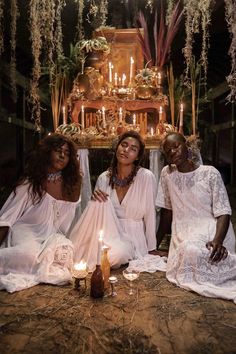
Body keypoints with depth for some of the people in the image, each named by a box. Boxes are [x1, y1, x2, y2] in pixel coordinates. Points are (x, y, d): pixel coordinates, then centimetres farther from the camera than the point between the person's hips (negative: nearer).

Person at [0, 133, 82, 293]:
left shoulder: (71, 184, 3)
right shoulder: (30, 182, -5)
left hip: (53, 236, 4)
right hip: (25, 231, -4)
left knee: (66, 251, -28)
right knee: (29, 254, -36)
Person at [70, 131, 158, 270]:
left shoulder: (146, 177, -11)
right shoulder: (104, 178, 1)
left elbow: (150, 215, -7)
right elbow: (98, 211, 9)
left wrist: (152, 249, -2)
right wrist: (95, 198, -13)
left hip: (133, 238, -3)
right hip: (109, 233, 3)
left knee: (118, 253, -35)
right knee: (99, 202, -23)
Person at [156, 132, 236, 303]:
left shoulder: (210, 173, -5)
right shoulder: (167, 173, 4)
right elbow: (167, 211, 9)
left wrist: (218, 240, -28)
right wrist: (155, 245, 8)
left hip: (212, 233, -4)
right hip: (183, 236, 4)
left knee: (193, 251, -33)